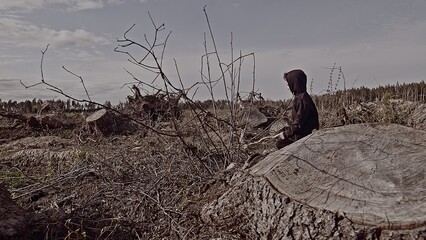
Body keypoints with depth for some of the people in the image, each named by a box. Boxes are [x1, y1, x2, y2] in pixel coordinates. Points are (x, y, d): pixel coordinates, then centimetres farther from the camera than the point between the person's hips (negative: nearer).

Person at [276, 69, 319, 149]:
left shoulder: (302, 99, -22)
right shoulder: (299, 96, 10)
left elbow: (299, 123, -23)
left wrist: (286, 134, -14)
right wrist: (285, 131, 13)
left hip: (302, 135, -10)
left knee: (280, 142, -9)